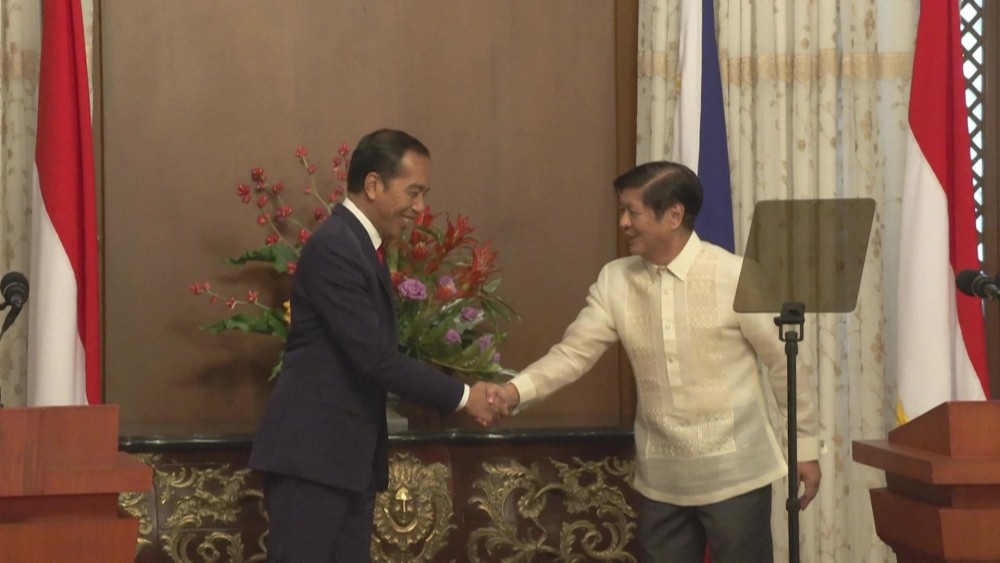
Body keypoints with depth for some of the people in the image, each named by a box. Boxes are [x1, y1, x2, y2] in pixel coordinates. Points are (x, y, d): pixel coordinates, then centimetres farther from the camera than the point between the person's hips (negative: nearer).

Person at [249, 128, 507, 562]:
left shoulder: (362, 246, 15)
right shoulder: (334, 247, -17)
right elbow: (373, 358, -20)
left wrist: (459, 394, 6)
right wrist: (462, 396, -12)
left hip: (348, 455, 10)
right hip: (311, 453, -10)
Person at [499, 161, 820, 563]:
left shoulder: (735, 277, -12)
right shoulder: (615, 281, 1)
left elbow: (785, 362, -6)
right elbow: (573, 353, -3)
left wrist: (806, 447, -2)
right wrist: (514, 391, -20)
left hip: (733, 470, -4)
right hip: (662, 475, 4)